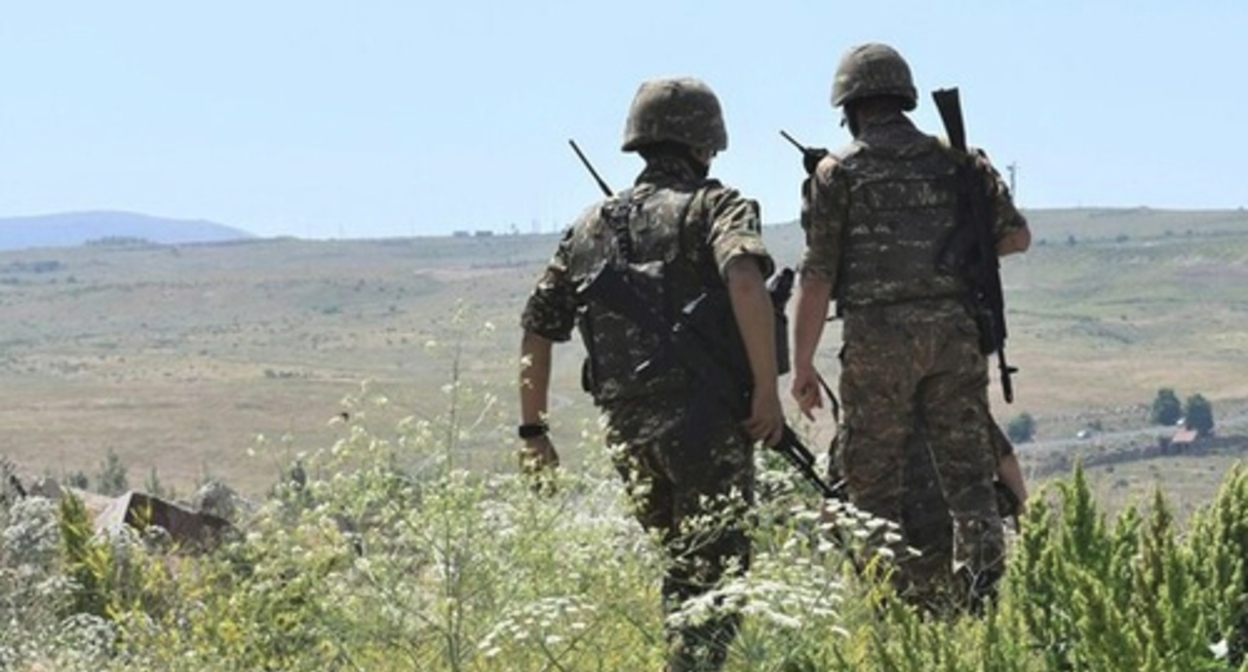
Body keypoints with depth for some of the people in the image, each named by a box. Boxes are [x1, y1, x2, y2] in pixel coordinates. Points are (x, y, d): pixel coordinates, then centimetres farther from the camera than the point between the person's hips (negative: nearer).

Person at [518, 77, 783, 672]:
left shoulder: (591, 227, 19)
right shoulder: (715, 206, 2)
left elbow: (537, 330, 18)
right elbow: (745, 280, -19)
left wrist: (532, 430, 23)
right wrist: (766, 390, -16)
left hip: (627, 428, 5)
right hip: (705, 417, -5)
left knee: (684, 563, 20)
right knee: (712, 570, -5)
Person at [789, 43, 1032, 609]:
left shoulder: (837, 173, 2)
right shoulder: (957, 163, 11)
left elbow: (817, 276, -3)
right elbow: (1017, 235, 11)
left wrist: (802, 366, 0)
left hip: (878, 338, -3)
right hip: (954, 331, 3)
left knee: (872, 476, 7)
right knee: (966, 466, 6)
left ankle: (899, 597, 3)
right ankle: (982, 580, -9)